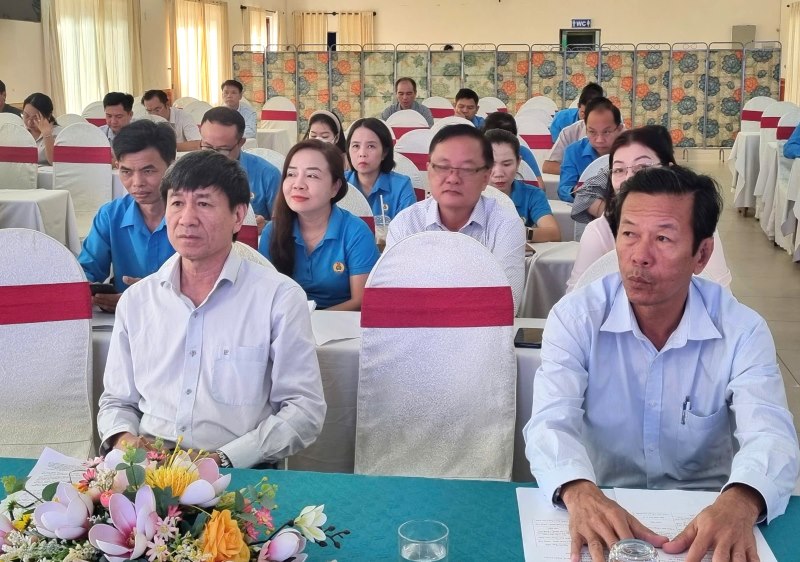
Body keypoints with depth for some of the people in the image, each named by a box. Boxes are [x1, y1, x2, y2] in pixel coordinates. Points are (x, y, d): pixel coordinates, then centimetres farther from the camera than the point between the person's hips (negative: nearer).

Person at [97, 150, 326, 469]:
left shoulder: (279, 297, -1)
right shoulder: (135, 300, 13)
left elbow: (304, 409, -4)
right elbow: (117, 401, 20)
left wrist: (223, 459, -14)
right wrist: (123, 437, -3)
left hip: (239, 474, -3)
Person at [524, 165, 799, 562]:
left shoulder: (742, 330, -6)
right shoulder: (575, 317, -8)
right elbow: (552, 422, -20)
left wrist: (741, 501, -42)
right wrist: (579, 492, -41)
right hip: (603, 508, -1)